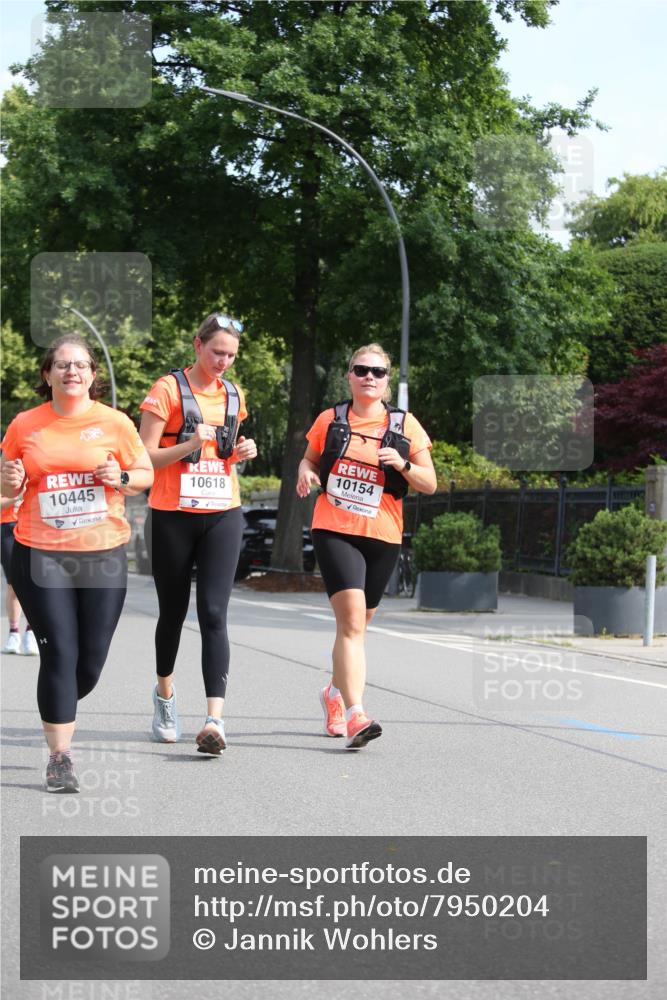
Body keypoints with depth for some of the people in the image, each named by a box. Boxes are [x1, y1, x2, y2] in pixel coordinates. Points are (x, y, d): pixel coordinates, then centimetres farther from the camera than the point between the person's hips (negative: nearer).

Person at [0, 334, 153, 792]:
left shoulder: (114, 423, 2)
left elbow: (147, 474, 9)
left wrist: (121, 478, -11)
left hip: (104, 553, 1)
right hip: (40, 553, -1)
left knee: (92, 660, 4)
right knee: (59, 653, -7)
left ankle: (58, 713, 35)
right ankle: (60, 758, 0)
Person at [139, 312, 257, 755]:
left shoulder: (233, 396, 11)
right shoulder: (168, 389, -5)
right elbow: (146, 457, -8)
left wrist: (241, 452, 3)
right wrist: (190, 445, -23)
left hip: (222, 515, 3)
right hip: (172, 516, -2)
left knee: (214, 614, -10)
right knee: (174, 611, 10)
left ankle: (215, 720, -20)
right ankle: (165, 694, 36)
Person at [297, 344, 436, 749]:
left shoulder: (405, 426, 4)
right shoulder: (330, 421, 6)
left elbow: (430, 484, 5)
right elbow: (310, 460, 19)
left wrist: (403, 464, -15)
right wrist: (306, 473, -4)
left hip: (383, 537, 2)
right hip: (334, 531, -2)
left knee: (357, 624, 14)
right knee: (351, 619, -19)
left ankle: (335, 693, 41)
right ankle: (355, 714, -25)